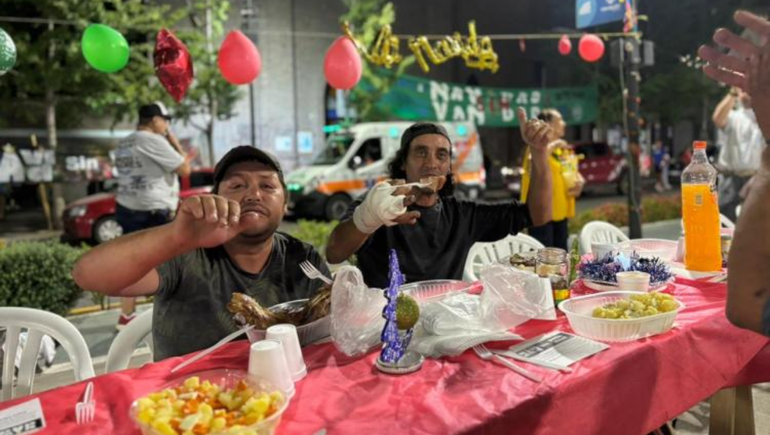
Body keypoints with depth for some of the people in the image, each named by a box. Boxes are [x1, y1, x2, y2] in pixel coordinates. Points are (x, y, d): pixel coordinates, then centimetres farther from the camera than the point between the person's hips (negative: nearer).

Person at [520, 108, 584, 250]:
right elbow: (531, 165, -32)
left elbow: (575, 173, 26)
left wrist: (580, 182, 3)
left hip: (561, 212, 8)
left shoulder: (564, 149, 15)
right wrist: (553, 146, -24)